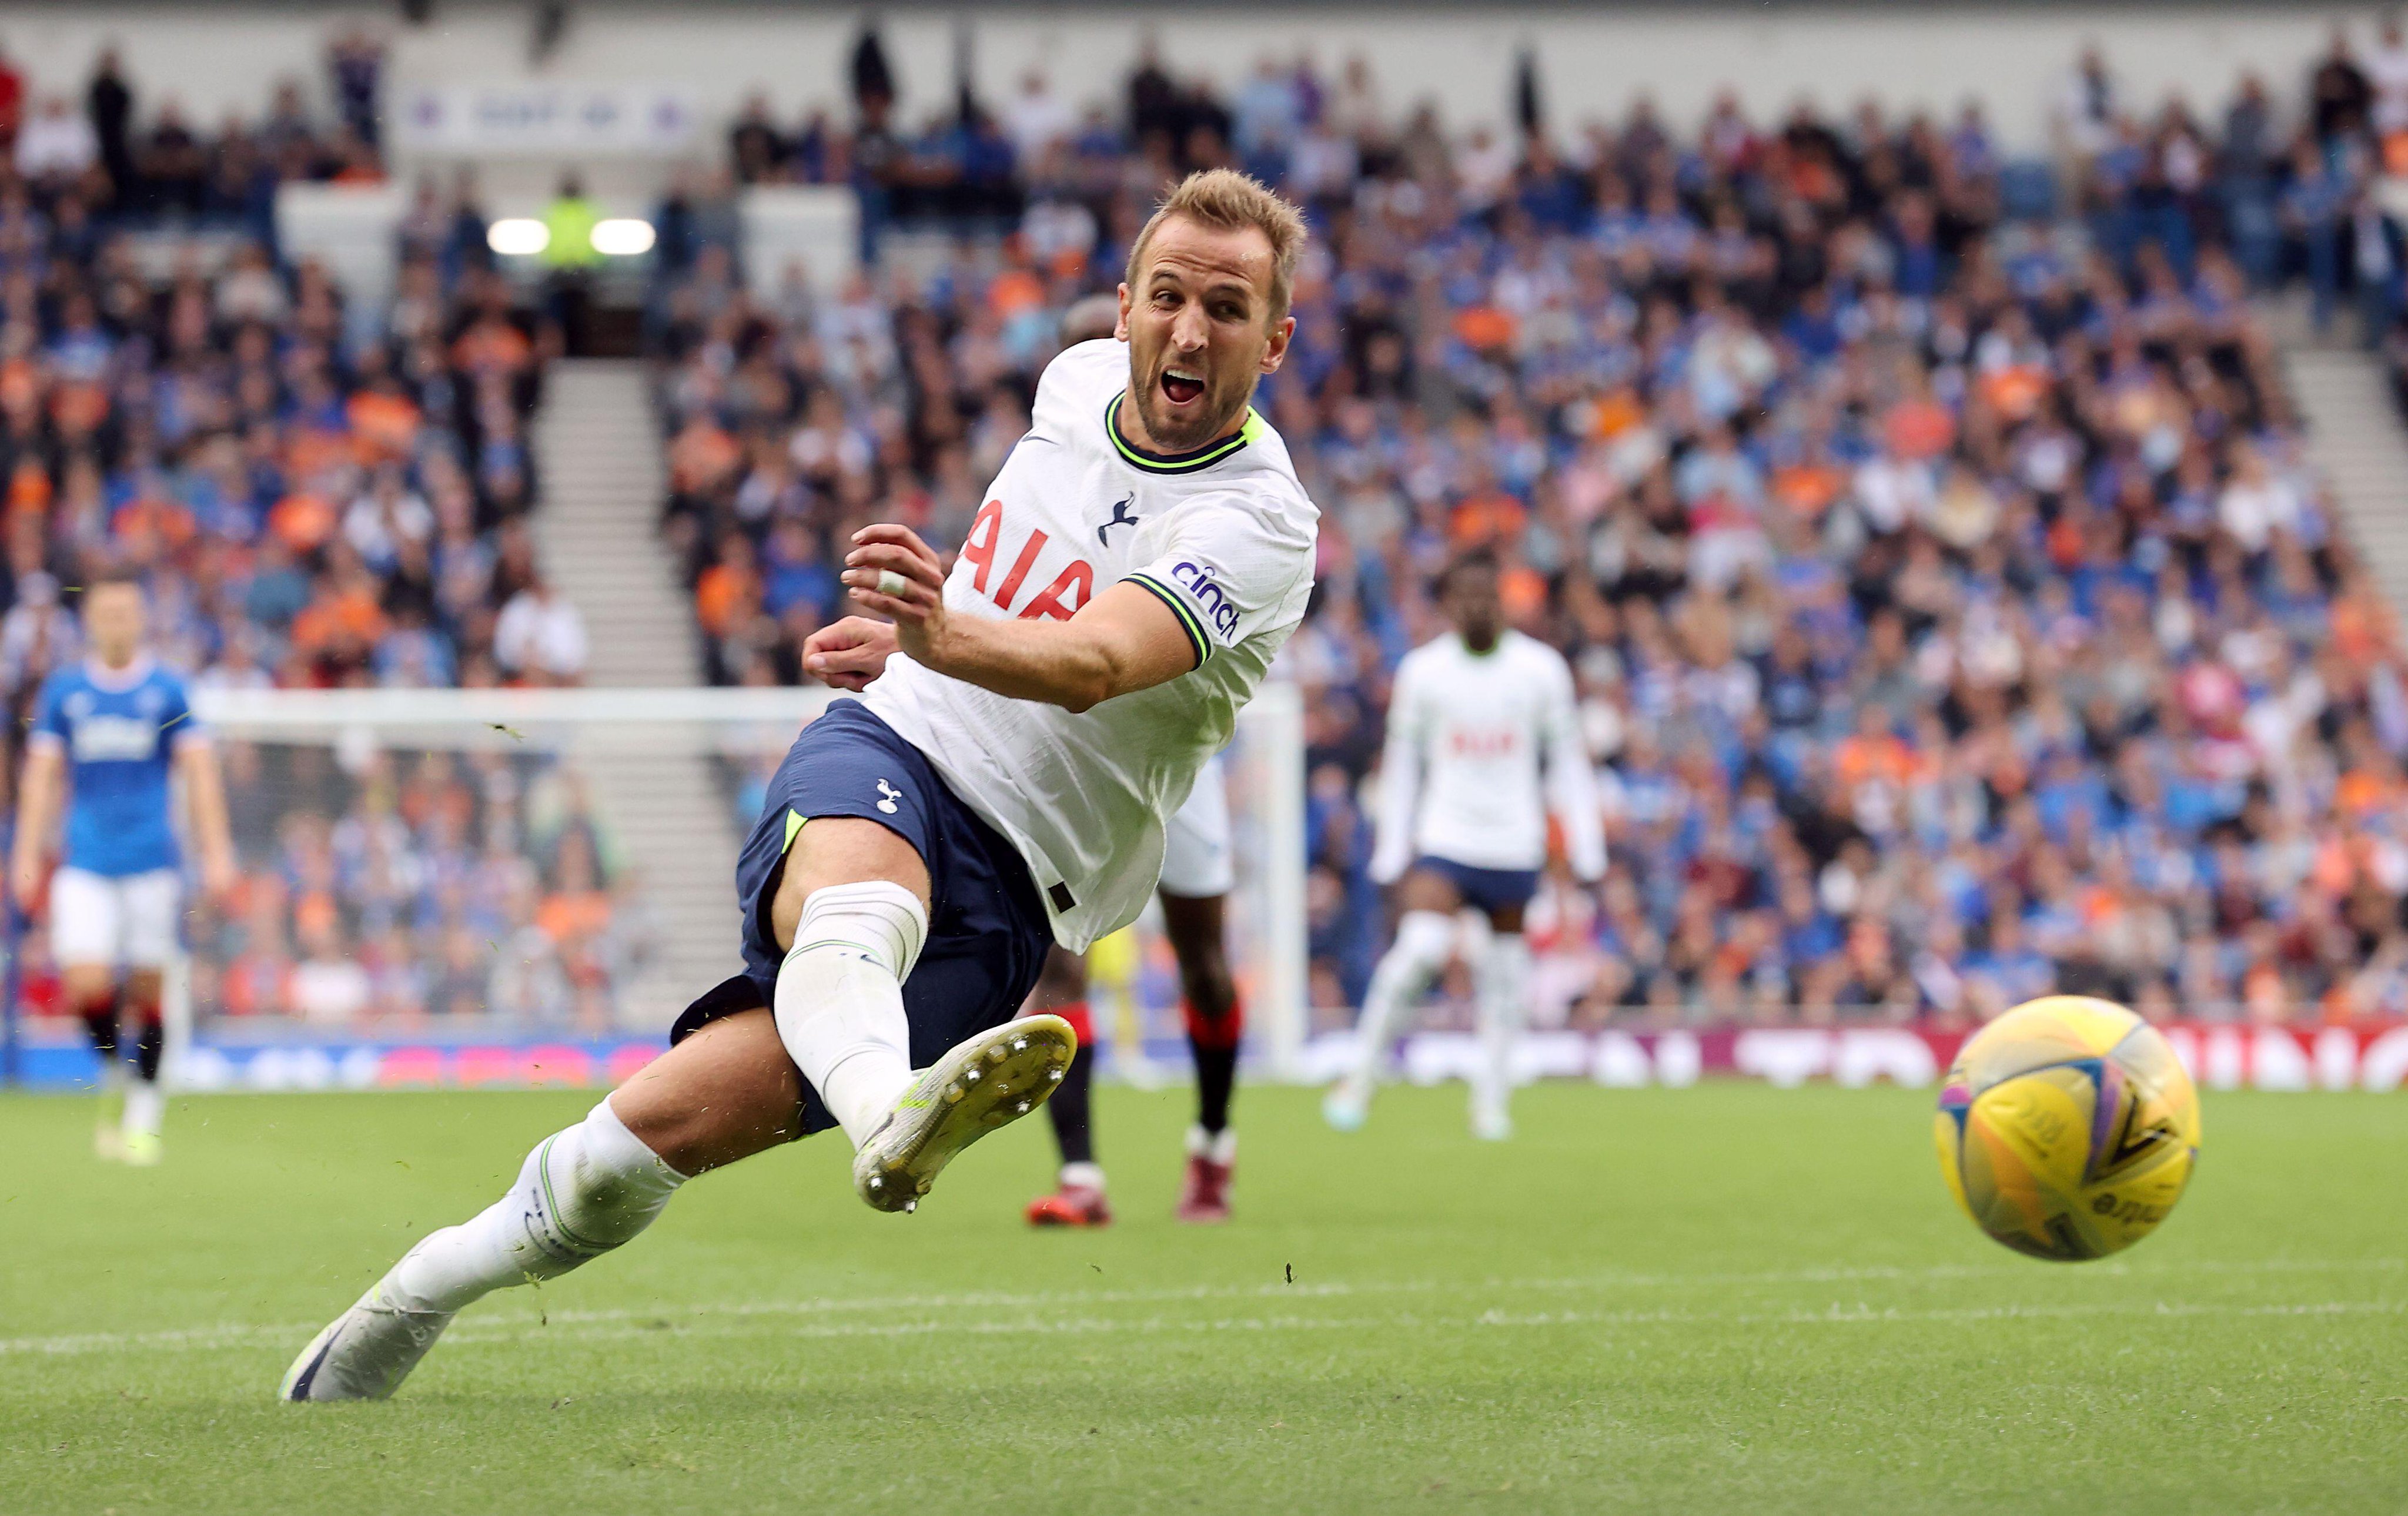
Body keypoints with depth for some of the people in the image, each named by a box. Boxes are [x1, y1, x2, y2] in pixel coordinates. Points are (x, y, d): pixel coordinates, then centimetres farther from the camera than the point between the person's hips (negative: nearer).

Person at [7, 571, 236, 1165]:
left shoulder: (167, 691, 3)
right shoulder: (63, 691, 6)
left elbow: (200, 774, 2)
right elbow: (42, 777, 9)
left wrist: (217, 853, -6)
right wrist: (27, 855, 3)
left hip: (151, 863, 0)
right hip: (85, 865, 0)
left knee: (147, 989, 0)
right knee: (86, 985, -14)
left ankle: (143, 1113, 14)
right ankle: (113, 1067, 15)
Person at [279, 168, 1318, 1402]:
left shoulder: (1261, 524, -12)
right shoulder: (1078, 379, 7)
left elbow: (1095, 663, -30)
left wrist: (945, 634, -48)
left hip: (1000, 894, -4)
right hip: (879, 749, 4)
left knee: (672, 1120, -16)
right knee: (863, 884, -36)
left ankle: (419, 1296, -1)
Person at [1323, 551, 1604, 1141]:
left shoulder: (1542, 668, 1)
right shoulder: (1422, 670, 1)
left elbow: (1567, 761, 7)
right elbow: (1402, 763, 8)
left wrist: (1587, 854, 4)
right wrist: (1392, 859, 4)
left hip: (1515, 847, 1)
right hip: (1443, 842, -1)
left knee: (1505, 970, 3)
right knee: (1420, 949, -19)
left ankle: (1490, 1097, 16)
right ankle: (1362, 1075, -8)